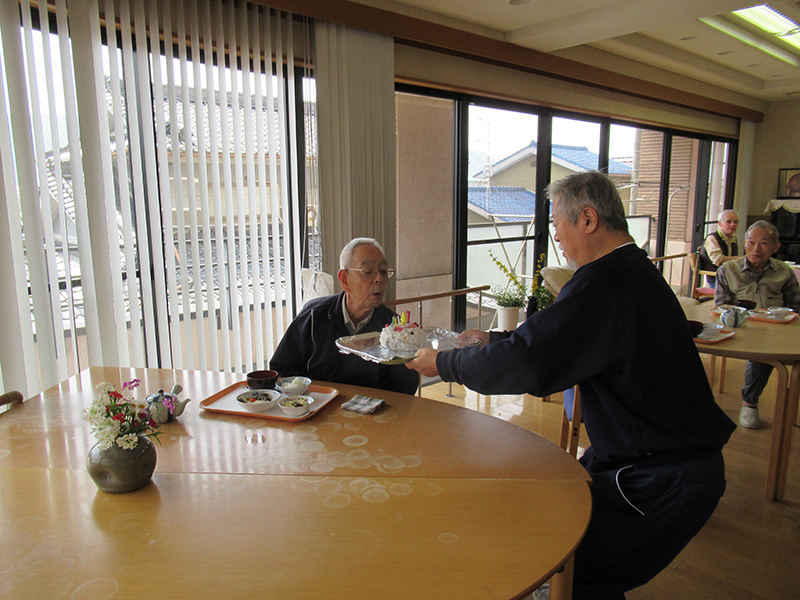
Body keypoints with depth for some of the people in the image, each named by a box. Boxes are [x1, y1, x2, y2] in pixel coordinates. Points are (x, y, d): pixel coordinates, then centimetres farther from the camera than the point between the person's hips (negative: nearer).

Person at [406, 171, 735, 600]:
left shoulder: (605, 281, -24)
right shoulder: (635, 270, 9)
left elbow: (524, 363, -27)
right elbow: (552, 341, 18)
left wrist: (443, 363, -12)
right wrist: (492, 340, 17)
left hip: (667, 483, -10)